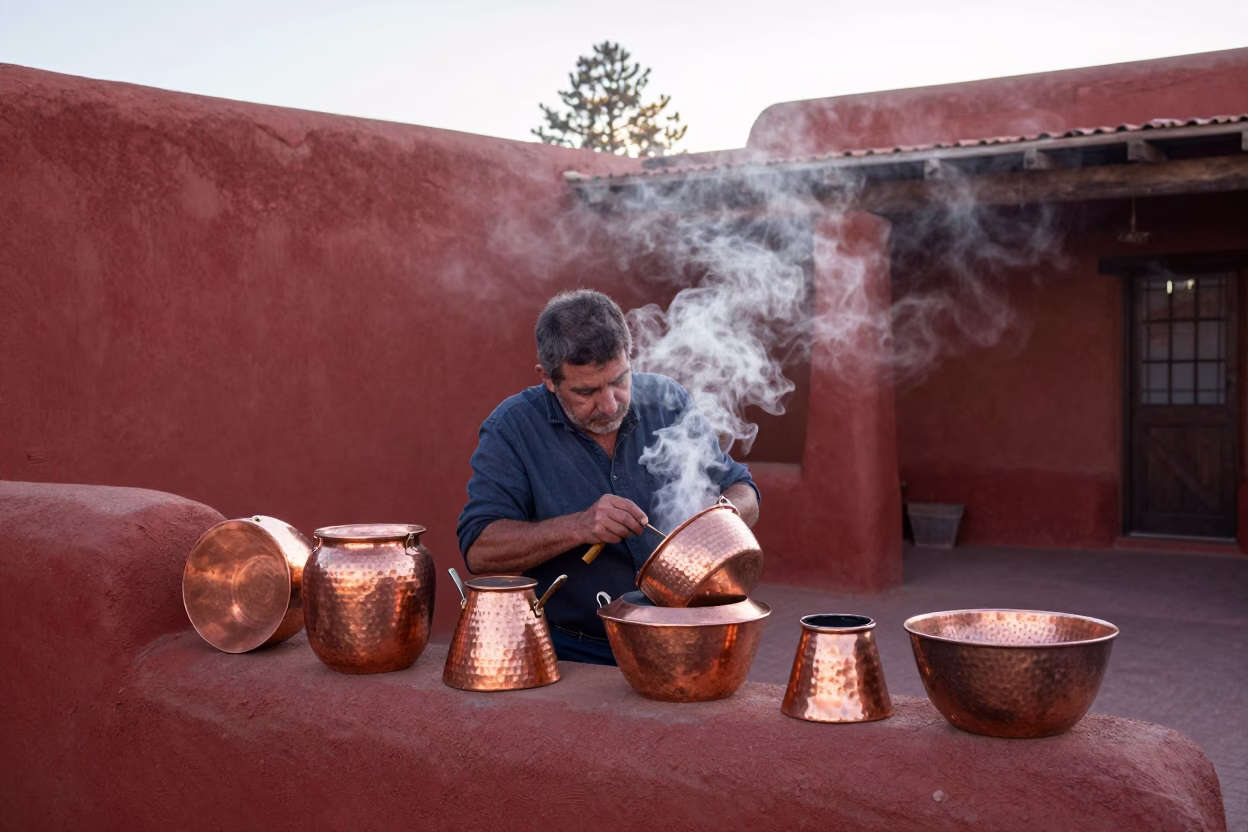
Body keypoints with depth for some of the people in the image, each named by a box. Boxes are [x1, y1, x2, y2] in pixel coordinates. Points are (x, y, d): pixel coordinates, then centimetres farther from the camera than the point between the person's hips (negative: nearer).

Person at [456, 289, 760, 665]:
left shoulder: (667, 401, 4)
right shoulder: (512, 428, -4)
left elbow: (743, 493, 13)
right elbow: (478, 550, -10)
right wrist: (578, 528, -23)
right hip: (571, 656, -2)